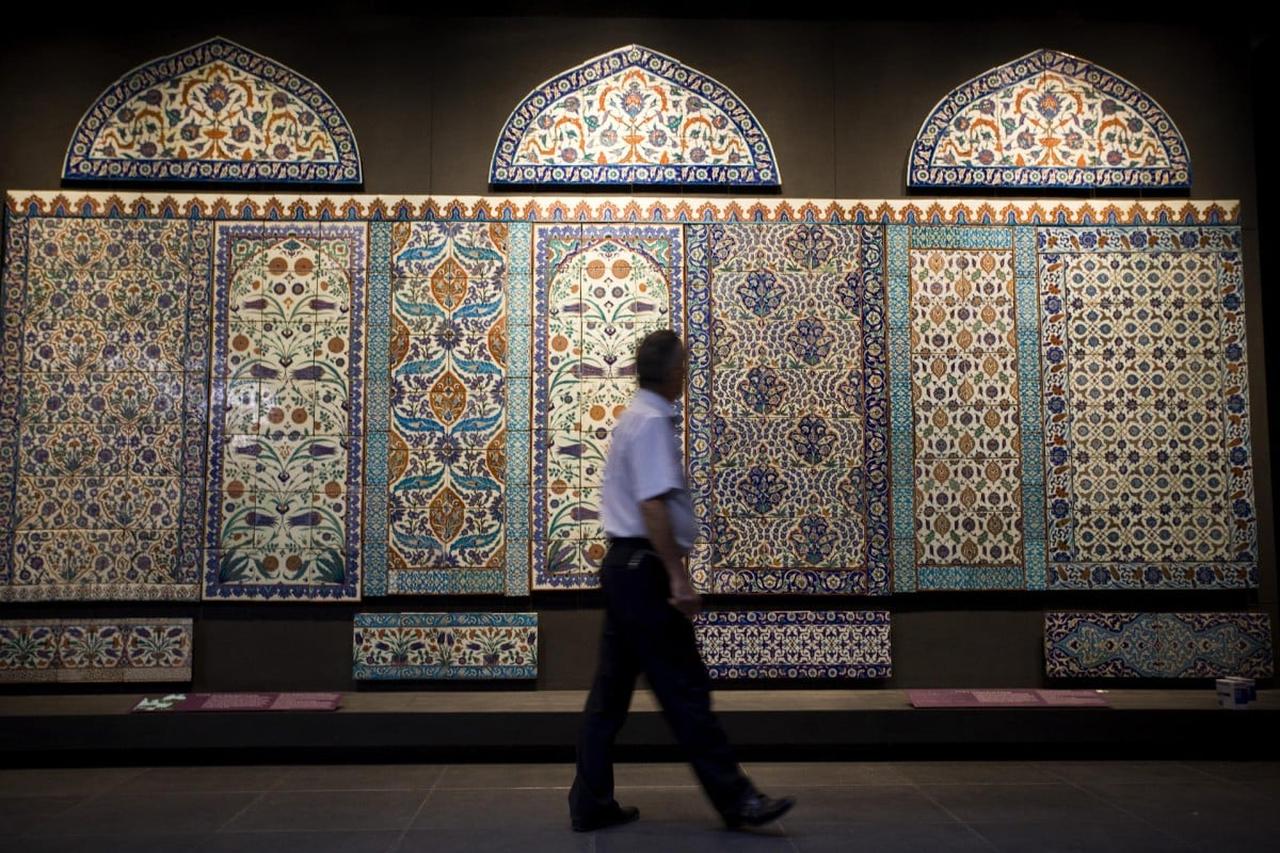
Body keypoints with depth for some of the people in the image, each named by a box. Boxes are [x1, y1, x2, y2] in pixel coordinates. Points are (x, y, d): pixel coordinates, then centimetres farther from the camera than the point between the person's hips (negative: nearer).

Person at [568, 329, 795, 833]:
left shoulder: (636, 417, 17)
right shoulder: (653, 423, -14)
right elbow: (653, 507, -23)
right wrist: (678, 578, -23)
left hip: (623, 564, 10)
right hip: (644, 568, -10)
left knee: (612, 688, 12)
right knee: (684, 688, -3)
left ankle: (591, 804, 18)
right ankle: (735, 800, 6)